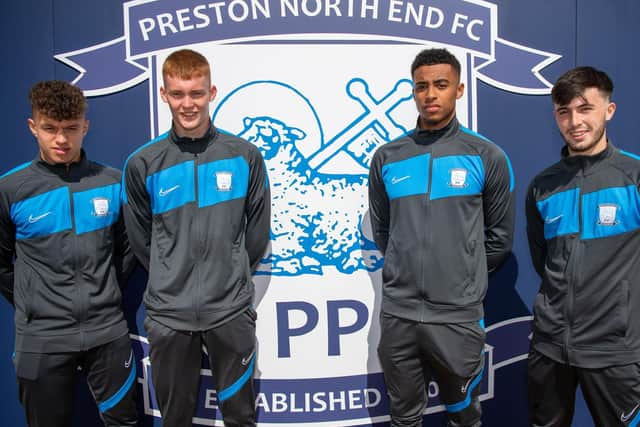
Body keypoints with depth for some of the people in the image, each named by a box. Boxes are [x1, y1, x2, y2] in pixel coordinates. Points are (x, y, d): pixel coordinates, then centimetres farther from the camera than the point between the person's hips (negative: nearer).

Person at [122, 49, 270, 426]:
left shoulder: (245, 156, -4)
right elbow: (142, 240, 7)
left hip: (231, 309, 0)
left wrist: (232, 278, 9)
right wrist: (171, 281, 9)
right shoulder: (143, 164, -2)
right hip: (168, 312, 1)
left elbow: (257, 233, 4)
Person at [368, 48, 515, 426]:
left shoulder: (487, 157, -4)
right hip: (398, 313, 2)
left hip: (458, 316, -2)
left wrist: (466, 280, 11)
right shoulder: (387, 158, 2)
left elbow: (499, 238, 4)